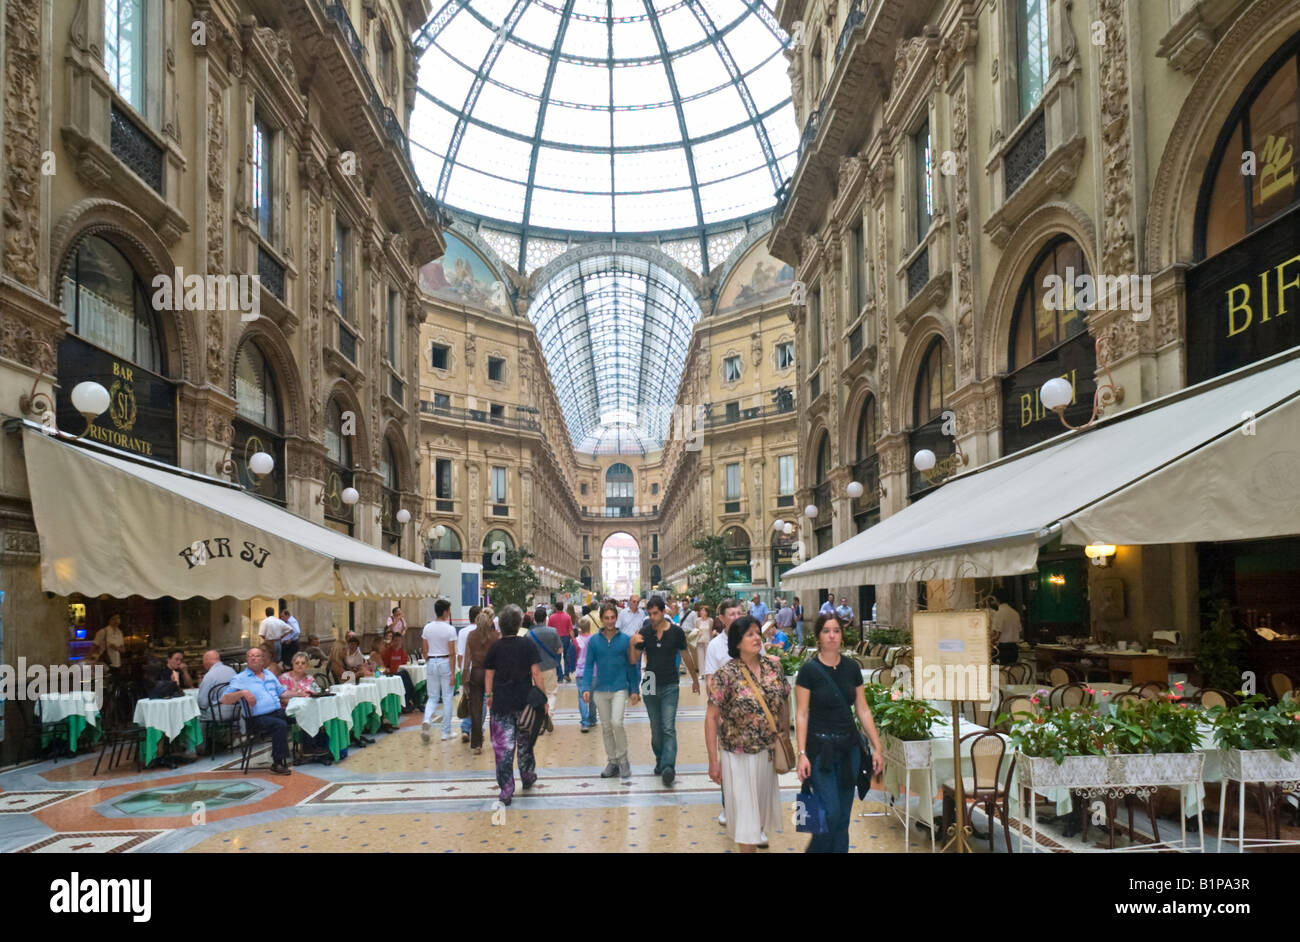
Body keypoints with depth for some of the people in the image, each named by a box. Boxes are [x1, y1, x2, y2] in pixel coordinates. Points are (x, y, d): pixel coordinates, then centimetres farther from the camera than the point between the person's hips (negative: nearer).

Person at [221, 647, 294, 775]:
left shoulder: (269, 674, 24)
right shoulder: (240, 678, 6)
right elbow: (224, 699, -3)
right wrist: (242, 693, -19)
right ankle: (277, 763, -24)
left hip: (278, 711, 5)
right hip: (257, 718, -5)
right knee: (280, 725, -33)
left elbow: (283, 693, 27)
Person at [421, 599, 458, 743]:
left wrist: (428, 664, 16)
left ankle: (426, 721, -13)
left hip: (431, 663, 4)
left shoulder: (427, 628, 1)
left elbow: (425, 650, 5)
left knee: (432, 697, 14)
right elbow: (452, 653, -13)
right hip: (445, 662, -4)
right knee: (447, 698, 7)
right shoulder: (450, 629, -12)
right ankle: (446, 732, 11)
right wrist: (453, 673, -10)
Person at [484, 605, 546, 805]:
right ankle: (527, 777, 36)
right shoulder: (527, 645, -5)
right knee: (525, 743, 19)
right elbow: (535, 672, -7)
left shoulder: (495, 648, 0)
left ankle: (506, 790, 0)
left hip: (501, 704, 0)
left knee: (503, 747, 2)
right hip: (524, 701, 0)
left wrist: (488, 695, 20)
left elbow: (488, 674, 6)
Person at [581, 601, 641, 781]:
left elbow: (632, 666, 3)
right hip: (600, 690, 3)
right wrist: (586, 688, -5)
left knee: (617, 722, -17)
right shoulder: (594, 641, 1)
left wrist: (635, 690, 2)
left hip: (620, 688, -3)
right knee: (606, 727, 10)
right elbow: (589, 666, 5)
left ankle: (623, 760, 1)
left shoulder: (625, 640, -2)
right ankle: (612, 762, 24)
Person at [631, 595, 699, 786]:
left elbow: (687, 656, 7)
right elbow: (634, 660, 0)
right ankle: (660, 761, 26)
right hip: (651, 686, 3)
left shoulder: (676, 632, -7)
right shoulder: (644, 633, -1)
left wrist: (695, 679, 15)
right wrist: (633, 644, -19)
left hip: (670, 686, -3)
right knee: (656, 729, 12)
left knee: (668, 728, -11)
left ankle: (668, 767, -16)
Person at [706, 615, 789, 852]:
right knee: (744, 807, 4)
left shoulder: (773, 666, -3)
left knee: (763, 802, 20)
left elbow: (783, 702, 8)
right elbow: (711, 718, -14)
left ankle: (759, 832, 45)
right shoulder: (726, 674, -17)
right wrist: (713, 760, -15)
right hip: (739, 754, -5)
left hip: (768, 751, 5)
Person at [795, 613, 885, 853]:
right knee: (830, 813, -9)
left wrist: (877, 747, 4)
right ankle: (816, 849, 13)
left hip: (849, 748, 5)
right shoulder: (809, 670, -9)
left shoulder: (852, 668, 4)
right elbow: (801, 714, -9)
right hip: (821, 748, -4)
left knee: (843, 816, 8)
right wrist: (802, 753, -15)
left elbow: (863, 710, 8)